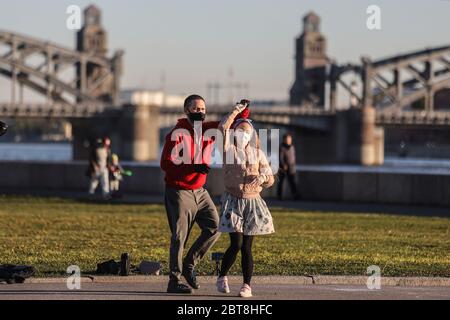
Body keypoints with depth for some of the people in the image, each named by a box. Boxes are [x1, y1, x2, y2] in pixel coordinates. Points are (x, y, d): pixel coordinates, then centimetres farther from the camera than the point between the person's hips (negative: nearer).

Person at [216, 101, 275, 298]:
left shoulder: (257, 153, 8)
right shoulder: (229, 149, -1)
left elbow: (270, 178, 9)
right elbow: (223, 127, -18)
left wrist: (261, 178, -14)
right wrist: (237, 110, -10)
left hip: (253, 202, 3)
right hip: (233, 200, -3)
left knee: (246, 247, 2)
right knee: (236, 244, -12)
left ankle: (247, 285, 8)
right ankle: (222, 277, 10)